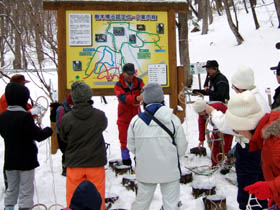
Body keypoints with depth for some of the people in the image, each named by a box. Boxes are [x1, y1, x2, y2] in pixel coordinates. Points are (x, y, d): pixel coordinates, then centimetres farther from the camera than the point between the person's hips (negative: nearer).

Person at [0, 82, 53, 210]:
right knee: (26, 191, 4)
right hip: (26, 160, -6)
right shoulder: (25, 116, -20)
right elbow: (39, 136, -19)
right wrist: (50, 130, -4)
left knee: (11, 189, 19)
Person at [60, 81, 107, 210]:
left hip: (74, 163, 0)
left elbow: (64, 138, 2)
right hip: (96, 162, 0)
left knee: (73, 197, 12)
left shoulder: (66, 119, -13)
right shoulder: (99, 116, -12)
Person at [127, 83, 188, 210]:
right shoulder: (173, 119, -11)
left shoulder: (136, 120, -8)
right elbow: (182, 147, -3)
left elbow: (131, 147, 2)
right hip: (169, 169, -2)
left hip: (145, 170, 2)